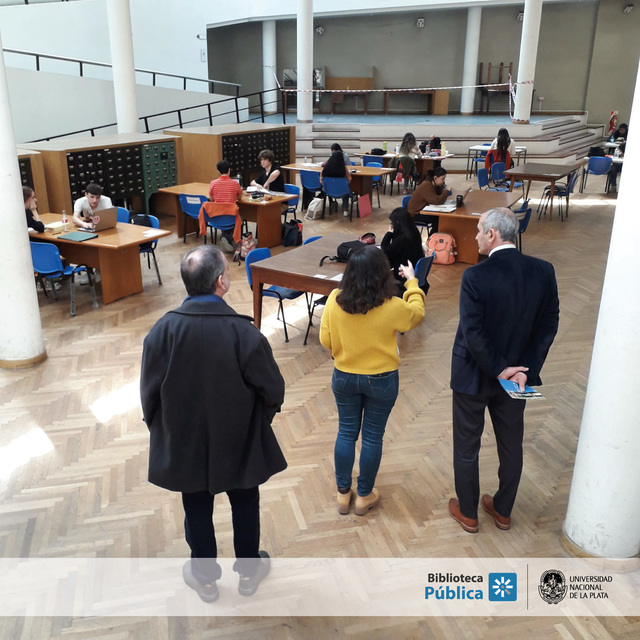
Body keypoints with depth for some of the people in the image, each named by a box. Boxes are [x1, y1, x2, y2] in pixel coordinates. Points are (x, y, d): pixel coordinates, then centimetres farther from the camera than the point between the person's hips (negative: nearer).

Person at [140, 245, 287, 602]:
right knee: (245, 506, 23)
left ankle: (205, 576, 44)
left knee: (198, 511, 23)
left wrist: (162, 429, 10)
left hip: (185, 442, 2)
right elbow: (273, 390, -17)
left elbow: (150, 392, -9)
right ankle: (249, 570, 44)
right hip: (239, 441, -1)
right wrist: (259, 419, 6)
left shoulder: (164, 329, -20)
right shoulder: (244, 332, -27)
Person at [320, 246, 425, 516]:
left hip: (344, 377, 2)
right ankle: (364, 496, 30)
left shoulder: (334, 300, -16)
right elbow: (416, 314, 1)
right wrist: (412, 281, 14)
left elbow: (326, 340, -4)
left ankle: (343, 494, 31)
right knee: (372, 437, 14)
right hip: (381, 381, -2)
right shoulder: (392, 307, -22)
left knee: (346, 433, 17)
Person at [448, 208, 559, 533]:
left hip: (473, 375, -4)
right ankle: (503, 510, 37)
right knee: (511, 446, 20)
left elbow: (472, 333, -24)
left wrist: (499, 370, -13)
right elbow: (548, 327, -7)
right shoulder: (544, 271, -7)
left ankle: (468, 513, 30)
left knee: (466, 447, 14)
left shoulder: (475, 275, -22)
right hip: (517, 374, 5)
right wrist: (525, 370, -9)